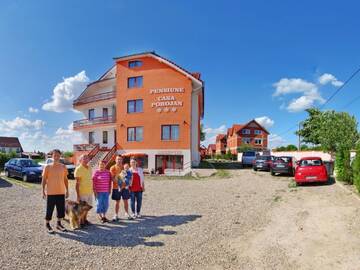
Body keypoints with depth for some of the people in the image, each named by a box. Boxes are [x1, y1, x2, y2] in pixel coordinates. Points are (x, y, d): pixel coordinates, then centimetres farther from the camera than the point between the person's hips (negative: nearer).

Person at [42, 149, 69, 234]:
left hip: (61, 192, 3)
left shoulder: (63, 167, 3)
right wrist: (43, 191, -6)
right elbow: (44, 180, -2)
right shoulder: (47, 167, -6)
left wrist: (67, 190, 8)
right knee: (49, 210, 5)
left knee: (61, 209, 11)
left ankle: (59, 224, 28)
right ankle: (47, 225, 23)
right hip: (50, 193, -3)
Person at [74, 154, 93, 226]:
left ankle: (85, 219, 32)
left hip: (89, 192, 7)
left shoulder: (89, 168, 8)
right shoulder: (78, 169, -13)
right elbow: (77, 183, -15)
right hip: (82, 192, -7)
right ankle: (81, 222, 18)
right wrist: (78, 195, -17)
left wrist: (93, 189, 14)